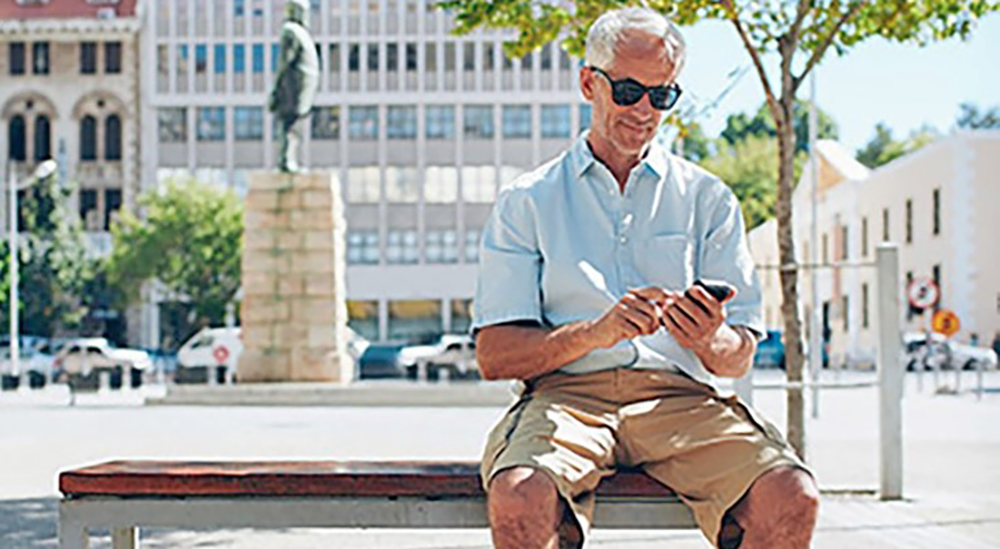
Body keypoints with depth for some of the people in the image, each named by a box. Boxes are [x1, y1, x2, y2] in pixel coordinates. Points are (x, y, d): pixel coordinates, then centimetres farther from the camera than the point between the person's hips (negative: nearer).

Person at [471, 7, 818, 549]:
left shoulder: (708, 199, 17)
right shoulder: (526, 202, 12)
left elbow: (738, 358, 14)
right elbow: (494, 356, 2)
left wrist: (710, 340, -11)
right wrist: (596, 332, -15)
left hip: (678, 396, 2)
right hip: (567, 392, -2)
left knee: (791, 498, -28)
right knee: (520, 500, -36)